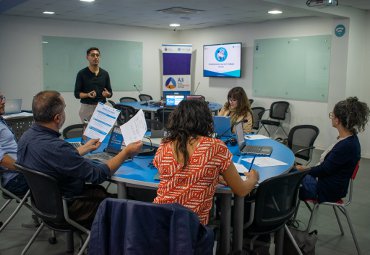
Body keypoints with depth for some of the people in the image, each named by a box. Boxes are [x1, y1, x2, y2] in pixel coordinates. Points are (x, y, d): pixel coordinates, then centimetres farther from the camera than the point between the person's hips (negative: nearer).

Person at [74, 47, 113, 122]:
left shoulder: (105, 73, 6)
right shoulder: (82, 73, -3)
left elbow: (110, 93, 9)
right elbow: (77, 94, -3)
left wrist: (107, 94, -14)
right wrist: (88, 95, -21)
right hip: (86, 108, -3)